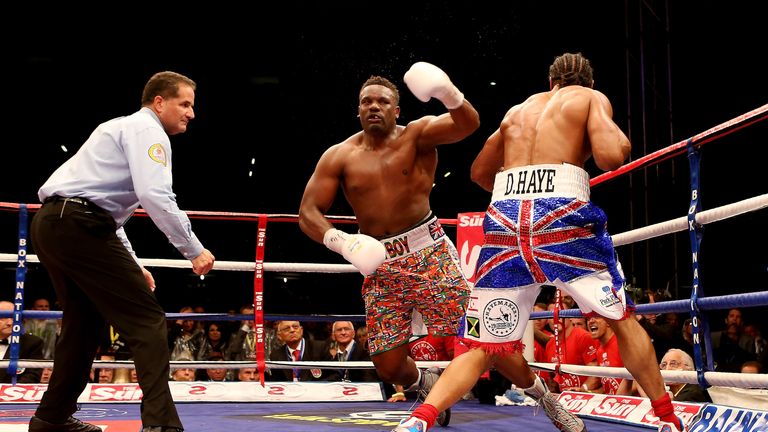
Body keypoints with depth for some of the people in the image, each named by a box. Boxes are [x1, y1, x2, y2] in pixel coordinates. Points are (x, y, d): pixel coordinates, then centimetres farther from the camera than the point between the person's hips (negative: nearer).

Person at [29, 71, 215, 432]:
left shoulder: (124, 128, 28)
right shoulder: (147, 130, -3)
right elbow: (155, 196, -19)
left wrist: (132, 264, 28)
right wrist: (195, 251, -11)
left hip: (48, 225, 10)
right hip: (80, 224, -10)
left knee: (84, 323, 21)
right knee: (147, 320, -9)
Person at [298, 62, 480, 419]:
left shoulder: (417, 135, -1)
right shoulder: (339, 156, 4)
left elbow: (468, 124, -19)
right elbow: (308, 212, 0)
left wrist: (448, 94, -41)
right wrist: (340, 241, -20)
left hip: (428, 251, -2)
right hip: (378, 263, 3)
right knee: (388, 366, 3)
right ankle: (426, 384, 37)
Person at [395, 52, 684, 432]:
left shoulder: (517, 109, 28)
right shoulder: (592, 98, 15)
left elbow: (479, 172, 36)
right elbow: (611, 156, -3)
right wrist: (621, 141, 19)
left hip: (503, 221, 3)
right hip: (561, 215, -3)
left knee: (484, 347, 10)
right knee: (621, 318, 19)